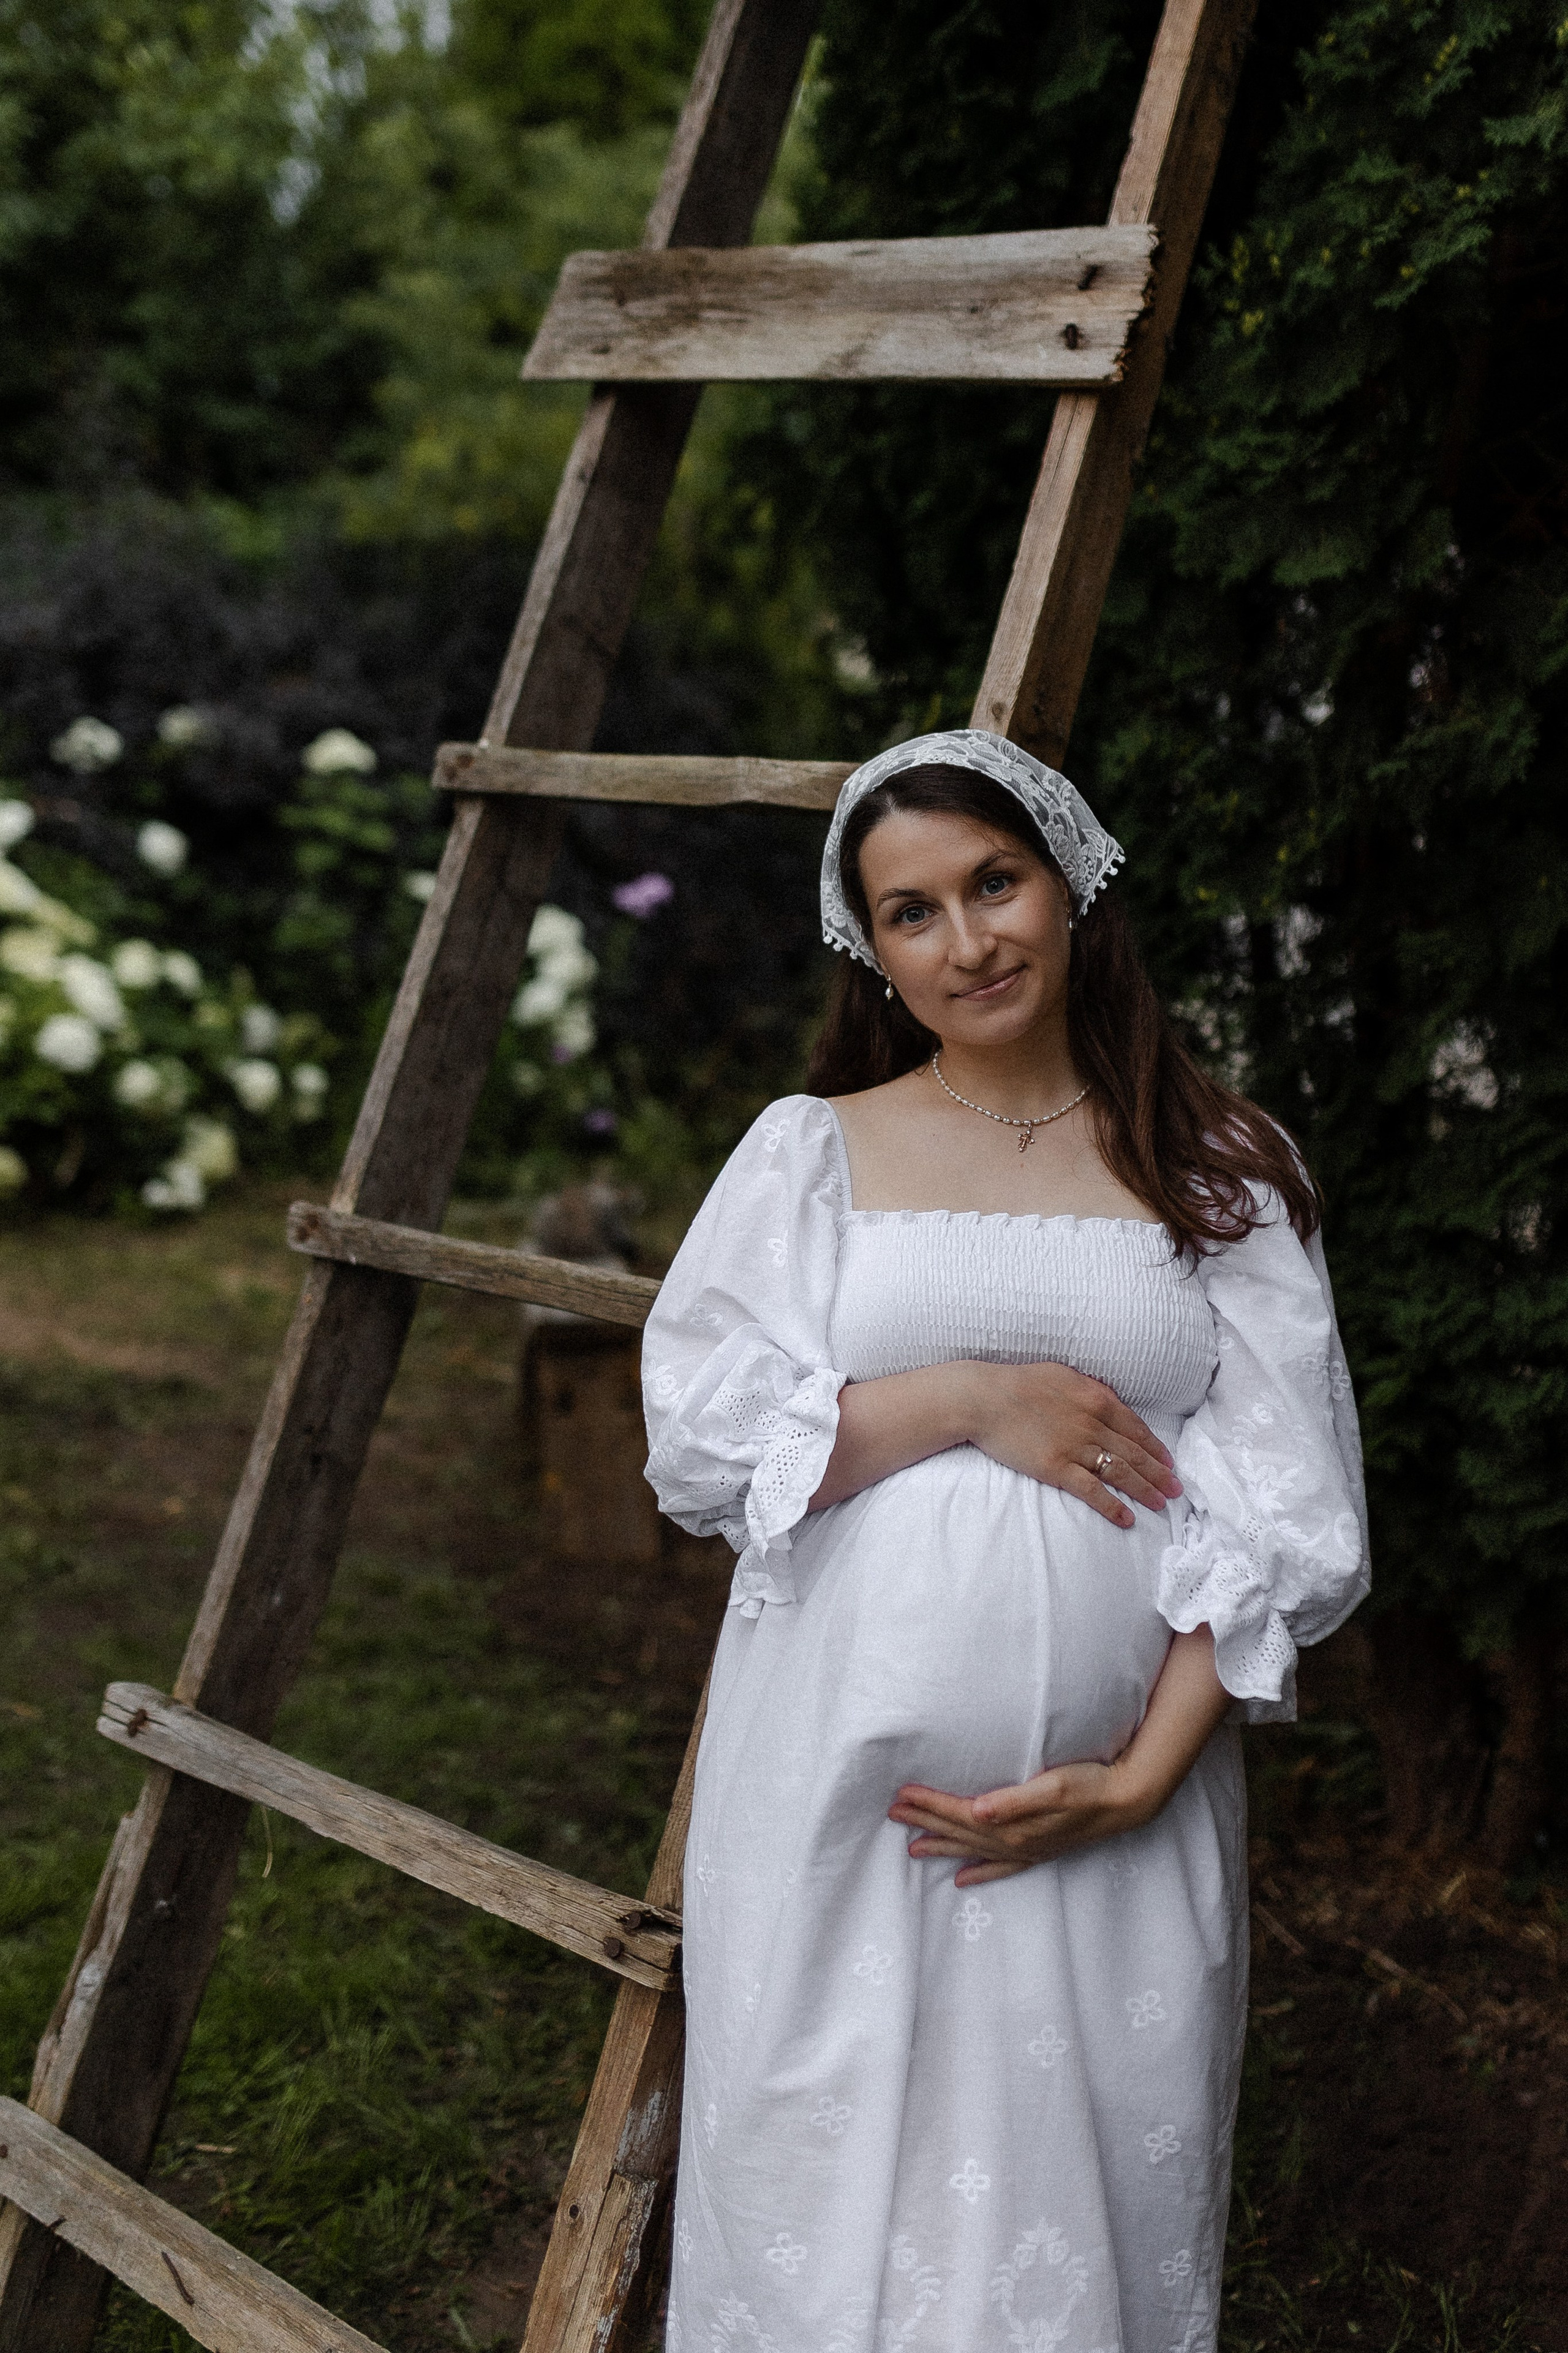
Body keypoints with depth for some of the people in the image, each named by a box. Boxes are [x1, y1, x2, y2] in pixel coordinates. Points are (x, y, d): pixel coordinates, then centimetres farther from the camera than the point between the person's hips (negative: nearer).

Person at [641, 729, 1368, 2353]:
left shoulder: (1223, 1172, 5)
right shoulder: (814, 1149, 7)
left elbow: (1283, 1519, 1)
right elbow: (695, 1446, -1)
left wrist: (1140, 1777, -10)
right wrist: (967, 1396, -12)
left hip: (1113, 1807, 0)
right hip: (840, 1789, 0)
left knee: (1087, 2219, 6)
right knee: (825, 2210, 6)